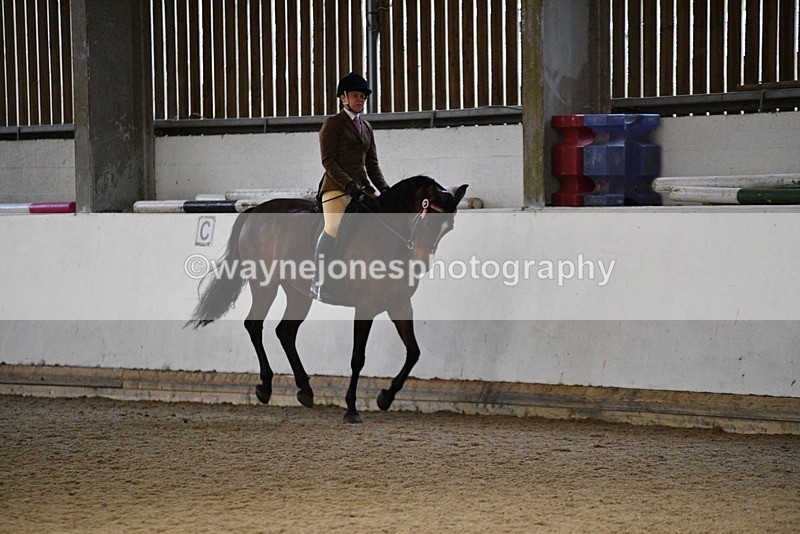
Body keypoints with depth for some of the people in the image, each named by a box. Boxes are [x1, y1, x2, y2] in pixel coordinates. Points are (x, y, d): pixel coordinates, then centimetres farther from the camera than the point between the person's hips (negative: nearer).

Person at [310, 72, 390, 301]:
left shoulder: (366, 127, 21)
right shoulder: (332, 123, 0)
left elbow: (372, 163, 20)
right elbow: (328, 161, -9)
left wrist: (384, 189, 5)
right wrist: (350, 185, -19)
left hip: (362, 187, 8)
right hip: (337, 187, -8)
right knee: (334, 228, -25)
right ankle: (318, 283, -26)